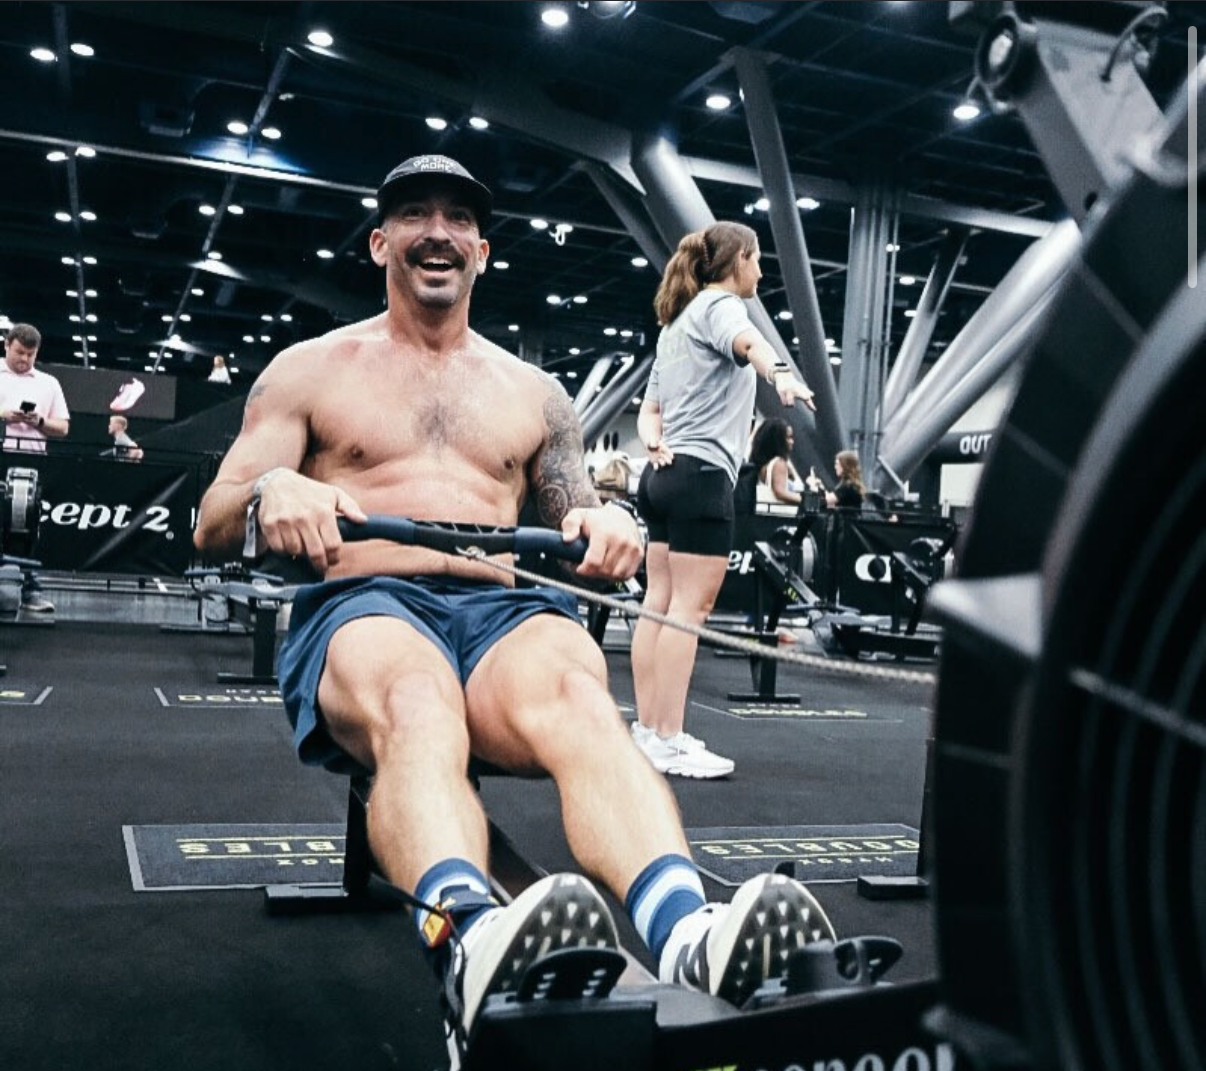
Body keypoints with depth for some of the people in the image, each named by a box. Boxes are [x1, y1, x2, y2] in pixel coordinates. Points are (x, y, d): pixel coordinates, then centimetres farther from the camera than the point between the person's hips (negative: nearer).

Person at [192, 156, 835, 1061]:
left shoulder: (536, 394, 24)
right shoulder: (311, 370, 16)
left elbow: (578, 528, 21)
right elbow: (212, 530, 9)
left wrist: (605, 527, -6)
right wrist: (269, 492, -16)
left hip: (506, 608, 2)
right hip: (363, 608, -1)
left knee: (579, 696, -36)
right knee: (418, 705, -40)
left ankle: (687, 935, -61)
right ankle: (471, 942, -66)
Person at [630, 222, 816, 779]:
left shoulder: (678, 321, 26)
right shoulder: (719, 304, -3)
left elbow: (649, 409, 22)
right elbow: (747, 341, -28)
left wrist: (655, 444, 1)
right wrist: (781, 375, -49)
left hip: (666, 473, 10)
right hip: (701, 472, -9)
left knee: (660, 602, 7)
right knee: (690, 607, -11)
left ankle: (648, 730, 10)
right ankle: (669, 742, -12)